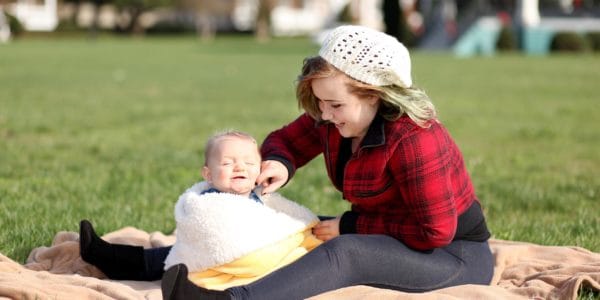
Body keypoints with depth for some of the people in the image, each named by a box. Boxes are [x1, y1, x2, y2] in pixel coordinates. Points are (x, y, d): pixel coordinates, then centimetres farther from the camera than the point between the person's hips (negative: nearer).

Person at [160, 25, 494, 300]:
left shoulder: (414, 139, -29)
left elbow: (435, 232, -27)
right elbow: (285, 139, 11)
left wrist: (350, 225, -21)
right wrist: (280, 164, -14)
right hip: (392, 242, 9)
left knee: (344, 252, -34)